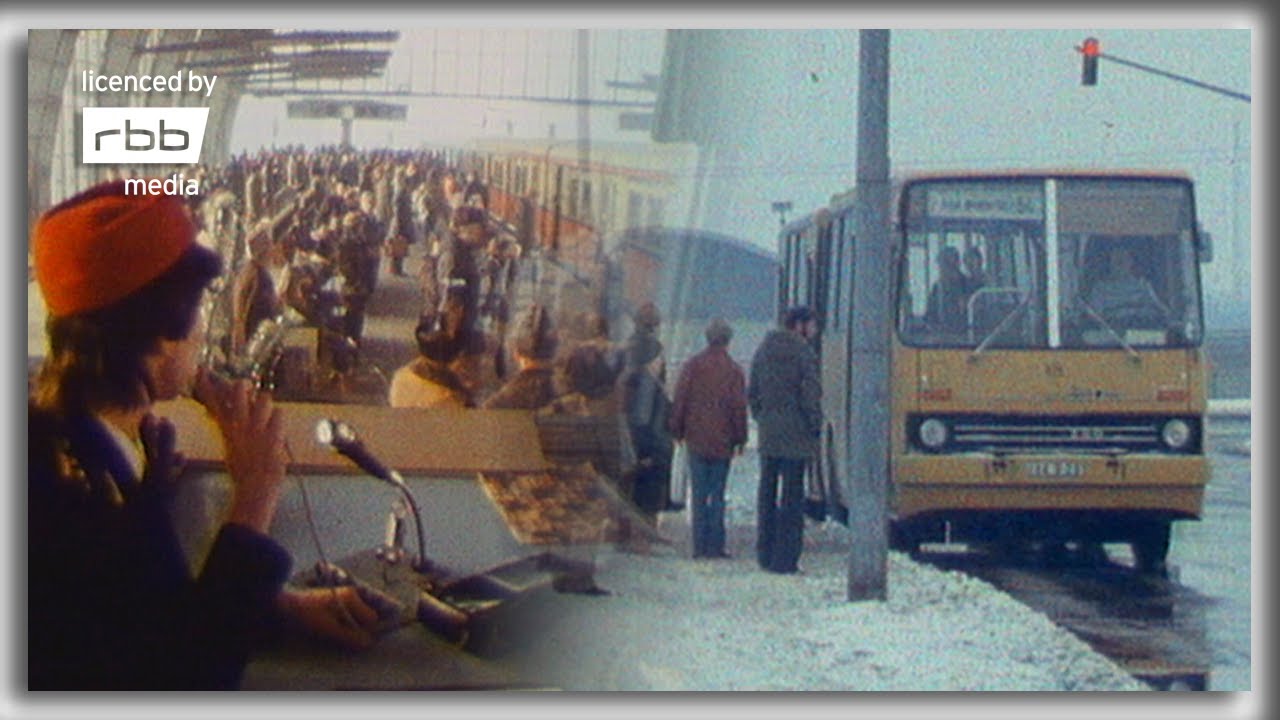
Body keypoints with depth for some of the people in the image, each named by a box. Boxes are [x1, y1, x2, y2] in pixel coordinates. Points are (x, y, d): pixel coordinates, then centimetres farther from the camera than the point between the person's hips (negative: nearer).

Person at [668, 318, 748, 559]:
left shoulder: (693, 365, 1)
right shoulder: (734, 370, -3)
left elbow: (679, 401, 2)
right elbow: (739, 407, -2)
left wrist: (677, 431, 11)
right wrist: (740, 439, 5)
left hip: (696, 439, 1)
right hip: (722, 440, -1)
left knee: (699, 494, 5)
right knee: (717, 494, 4)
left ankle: (700, 546, 2)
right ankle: (715, 546, 1)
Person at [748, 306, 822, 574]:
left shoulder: (763, 351, 12)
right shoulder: (802, 352, -9)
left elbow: (751, 392, 14)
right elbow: (810, 393, -12)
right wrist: (816, 425, -3)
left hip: (767, 433, 6)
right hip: (795, 433, -6)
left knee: (766, 492, 12)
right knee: (792, 495, -2)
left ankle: (765, 554, 15)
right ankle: (785, 557, -4)